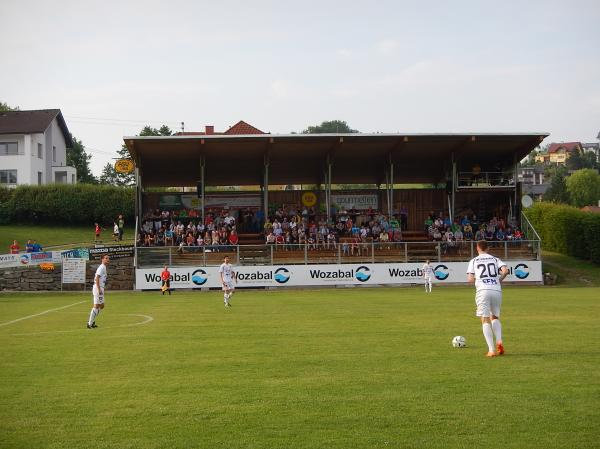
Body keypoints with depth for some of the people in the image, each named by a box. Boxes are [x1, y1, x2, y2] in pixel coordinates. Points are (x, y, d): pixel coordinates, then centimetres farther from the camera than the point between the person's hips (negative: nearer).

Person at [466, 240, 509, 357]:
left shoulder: (474, 261, 11)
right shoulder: (495, 259, 17)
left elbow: (470, 279, 1)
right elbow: (505, 271, -1)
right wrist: (499, 280, 14)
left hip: (483, 290, -3)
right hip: (497, 290, 3)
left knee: (485, 320, -1)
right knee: (495, 317, 20)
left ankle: (491, 350, -11)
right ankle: (499, 342, -2)